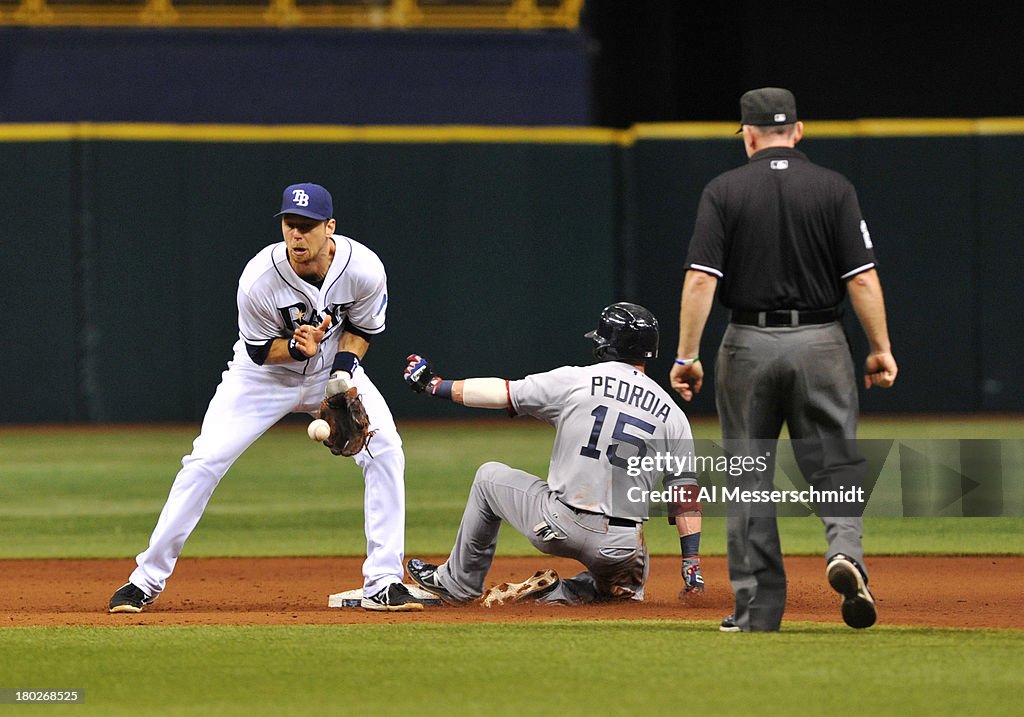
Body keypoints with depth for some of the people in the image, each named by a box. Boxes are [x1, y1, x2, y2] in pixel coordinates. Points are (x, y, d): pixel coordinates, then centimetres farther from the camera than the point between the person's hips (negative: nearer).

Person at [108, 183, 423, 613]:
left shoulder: (364, 270, -25)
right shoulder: (259, 279, -30)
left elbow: (363, 329, -5)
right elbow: (260, 351, -15)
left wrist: (344, 370, -21)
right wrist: (297, 348, -35)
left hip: (334, 368, 2)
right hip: (266, 372, -2)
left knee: (384, 451, -16)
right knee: (206, 461, -13)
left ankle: (383, 584, -8)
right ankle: (147, 580, -3)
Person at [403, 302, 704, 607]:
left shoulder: (576, 381, -2)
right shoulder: (671, 414, 5)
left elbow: (500, 393, 2)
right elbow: (685, 491, 3)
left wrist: (434, 385, 15)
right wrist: (692, 561, 5)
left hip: (560, 527, -2)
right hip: (622, 550, 2)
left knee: (490, 477, 25)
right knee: (628, 588, 36)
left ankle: (458, 584, 32)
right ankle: (562, 594, 6)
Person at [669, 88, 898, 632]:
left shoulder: (724, 191, -1)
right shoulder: (834, 188, 0)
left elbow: (701, 279, -9)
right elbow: (862, 278, -6)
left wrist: (687, 356, -6)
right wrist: (881, 349, 1)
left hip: (748, 343, 0)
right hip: (820, 342, 0)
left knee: (749, 479, 8)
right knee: (835, 464, 5)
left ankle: (758, 608, 8)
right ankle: (844, 550, -24)